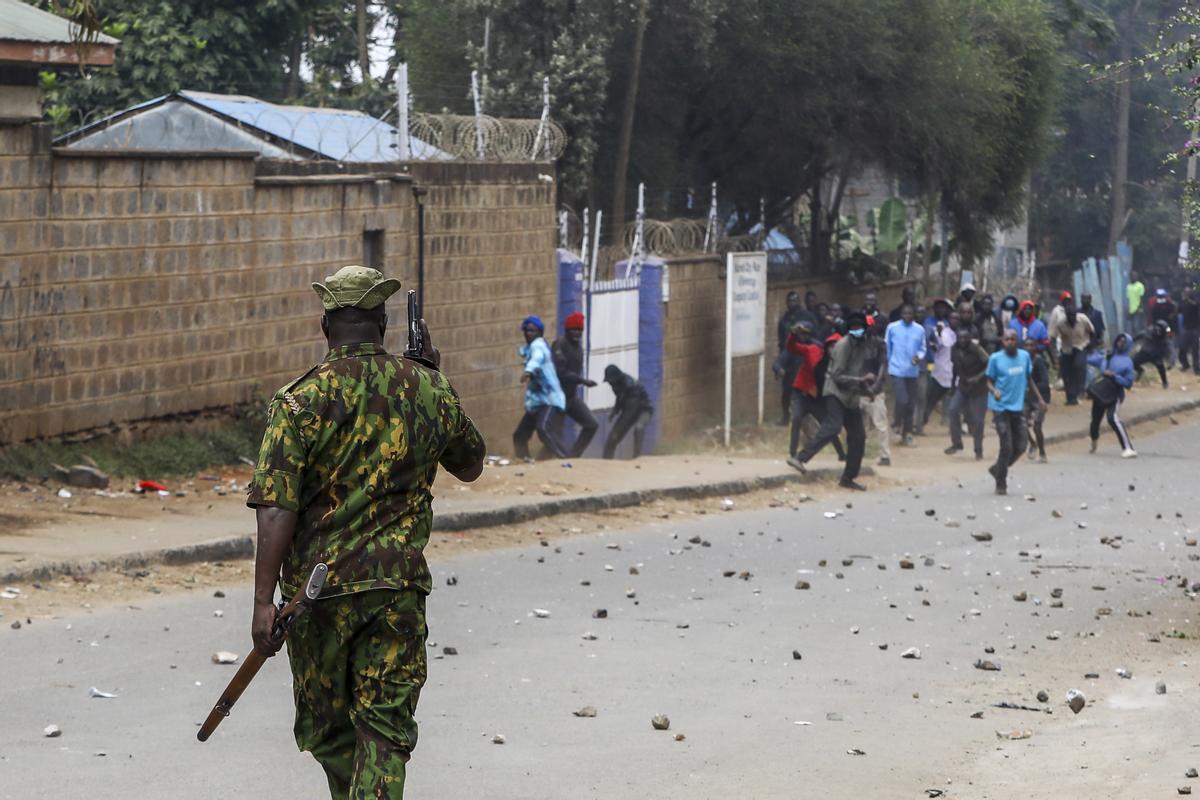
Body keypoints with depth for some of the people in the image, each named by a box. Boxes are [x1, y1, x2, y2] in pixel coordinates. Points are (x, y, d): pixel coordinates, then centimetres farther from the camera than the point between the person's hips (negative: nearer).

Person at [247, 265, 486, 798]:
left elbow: (276, 508, -14)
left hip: (319, 587, -2)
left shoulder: (302, 397, -7)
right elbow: (471, 465, 21)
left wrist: (264, 600, -12)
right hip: (399, 587, 2)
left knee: (327, 729, 16)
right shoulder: (429, 390, 2)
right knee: (385, 731, 2)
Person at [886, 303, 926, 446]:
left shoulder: (920, 330, 2)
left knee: (911, 404, 6)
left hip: (912, 371, 3)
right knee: (902, 400, -16)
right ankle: (898, 425, 9)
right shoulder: (892, 328, -3)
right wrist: (887, 364, 10)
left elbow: (922, 349, 6)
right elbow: (887, 348, 5)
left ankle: (907, 432, 18)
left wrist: (919, 357, -15)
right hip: (897, 370, -3)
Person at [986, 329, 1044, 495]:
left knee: (1020, 447, 5)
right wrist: (994, 391, -23)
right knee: (1007, 447, -8)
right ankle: (1001, 484, 4)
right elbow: (989, 381, -2)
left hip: (1018, 407, 5)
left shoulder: (1025, 356, 5)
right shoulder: (995, 358, -6)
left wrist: (1039, 399, 13)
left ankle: (997, 469, 29)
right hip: (1001, 408, -5)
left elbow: (1029, 380, 16)